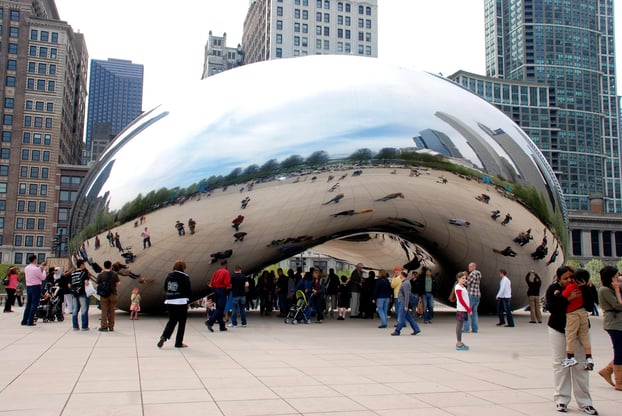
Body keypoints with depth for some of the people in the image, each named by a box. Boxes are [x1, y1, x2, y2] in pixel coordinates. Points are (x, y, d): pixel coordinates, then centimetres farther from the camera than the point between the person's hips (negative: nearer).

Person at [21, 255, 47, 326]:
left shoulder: (26, 268, 6)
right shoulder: (36, 269, -16)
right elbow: (43, 278, -7)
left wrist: (40, 268, 23)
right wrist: (43, 270, 6)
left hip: (28, 287, 7)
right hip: (36, 287, -7)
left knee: (28, 304, 14)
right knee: (34, 304, -2)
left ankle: (24, 321, 15)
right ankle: (30, 322, -4)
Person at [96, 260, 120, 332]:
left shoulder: (100, 275, -4)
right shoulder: (114, 274, -2)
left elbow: (98, 285, -3)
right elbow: (117, 284, -1)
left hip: (104, 295, -1)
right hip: (113, 294, 1)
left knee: (104, 311, 3)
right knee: (111, 311, 8)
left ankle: (104, 326, 2)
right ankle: (111, 327, 11)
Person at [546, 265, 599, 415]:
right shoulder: (553, 289, -6)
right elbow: (551, 307, -19)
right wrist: (567, 298, -28)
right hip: (558, 330, -1)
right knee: (560, 364, 4)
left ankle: (584, 402, 9)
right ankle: (561, 399, 12)